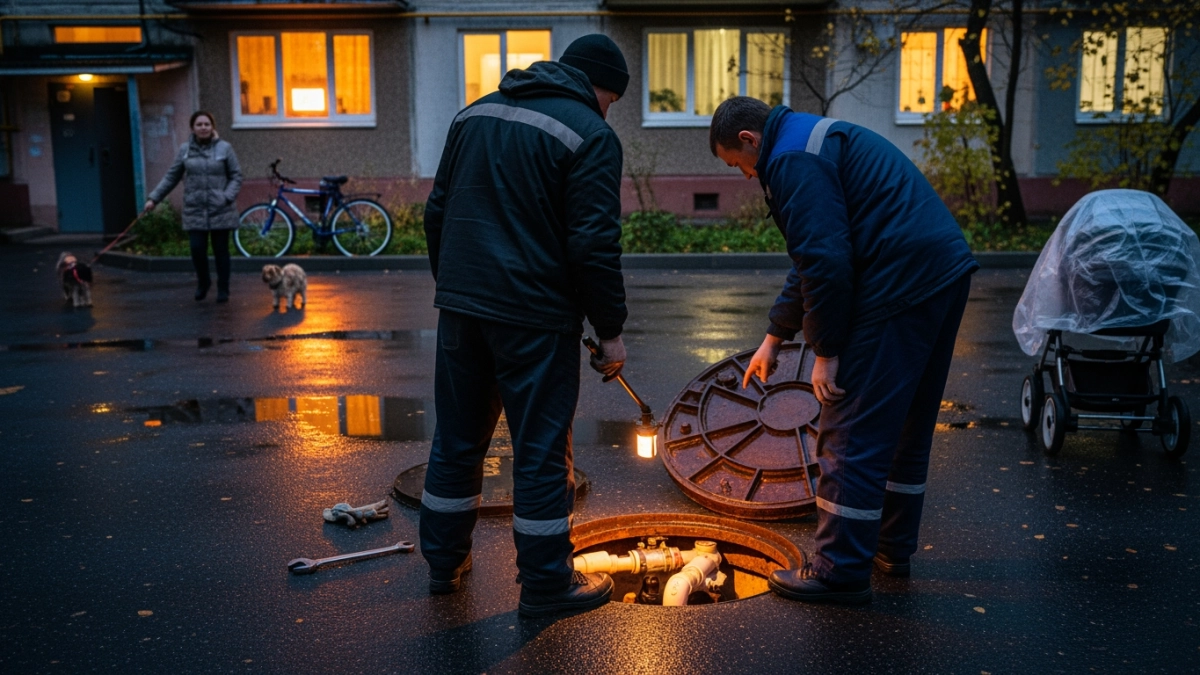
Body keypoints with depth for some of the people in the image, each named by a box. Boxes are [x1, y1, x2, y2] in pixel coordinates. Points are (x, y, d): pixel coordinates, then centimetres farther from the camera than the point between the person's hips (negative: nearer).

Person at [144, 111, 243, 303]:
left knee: (221, 250, 4)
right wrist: (153, 198, 5)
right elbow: (171, 177, 9)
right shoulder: (185, 150, 5)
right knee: (197, 249, -5)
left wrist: (227, 197, -12)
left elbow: (236, 176, 2)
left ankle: (223, 290, 18)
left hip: (220, 210, -1)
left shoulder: (224, 148, -1)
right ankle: (203, 282, 22)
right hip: (194, 210, 1)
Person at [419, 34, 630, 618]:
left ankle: (444, 563, 30)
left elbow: (436, 212, 15)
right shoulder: (590, 134, -7)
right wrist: (611, 329, -7)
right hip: (534, 316, -6)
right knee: (541, 450, 4)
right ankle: (545, 585, 15)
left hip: (460, 307, 6)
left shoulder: (475, 114, 14)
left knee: (457, 439, 16)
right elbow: (595, 245, -15)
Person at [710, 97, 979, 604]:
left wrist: (826, 351, -11)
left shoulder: (791, 160, -10)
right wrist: (773, 339, 31)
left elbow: (826, 262, -20)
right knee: (905, 428, 20)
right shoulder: (820, 140, 24)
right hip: (946, 275, 11)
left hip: (900, 290, -11)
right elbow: (814, 259, 29)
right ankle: (892, 549, 33)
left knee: (853, 436, -2)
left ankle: (840, 573, 7)